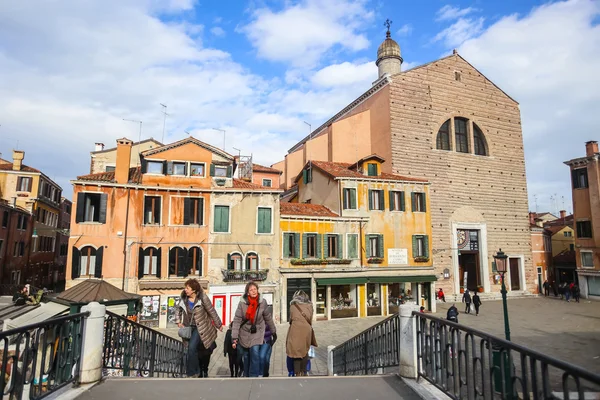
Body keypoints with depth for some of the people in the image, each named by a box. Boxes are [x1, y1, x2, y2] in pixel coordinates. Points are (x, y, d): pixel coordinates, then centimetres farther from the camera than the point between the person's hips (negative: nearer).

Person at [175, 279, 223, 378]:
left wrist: (219, 325, -2)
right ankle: (199, 373, 30)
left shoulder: (202, 298, -16)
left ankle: (192, 373, -5)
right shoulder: (183, 299, -3)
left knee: (192, 348, -20)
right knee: (195, 351, 13)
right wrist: (178, 322, 1)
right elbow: (178, 310, 15)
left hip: (200, 328, -5)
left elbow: (212, 312, -9)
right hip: (188, 327, 5)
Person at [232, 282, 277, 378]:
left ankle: (253, 376, -4)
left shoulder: (263, 302, -13)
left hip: (257, 333, 0)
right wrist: (235, 338, -20)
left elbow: (268, 318, -1)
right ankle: (246, 375, 33)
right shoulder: (242, 303, -17)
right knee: (246, 357, 11)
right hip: (244, 333, 0)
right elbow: (237, 321, -16)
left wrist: (273, 332, 8)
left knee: (255, 353, -16)